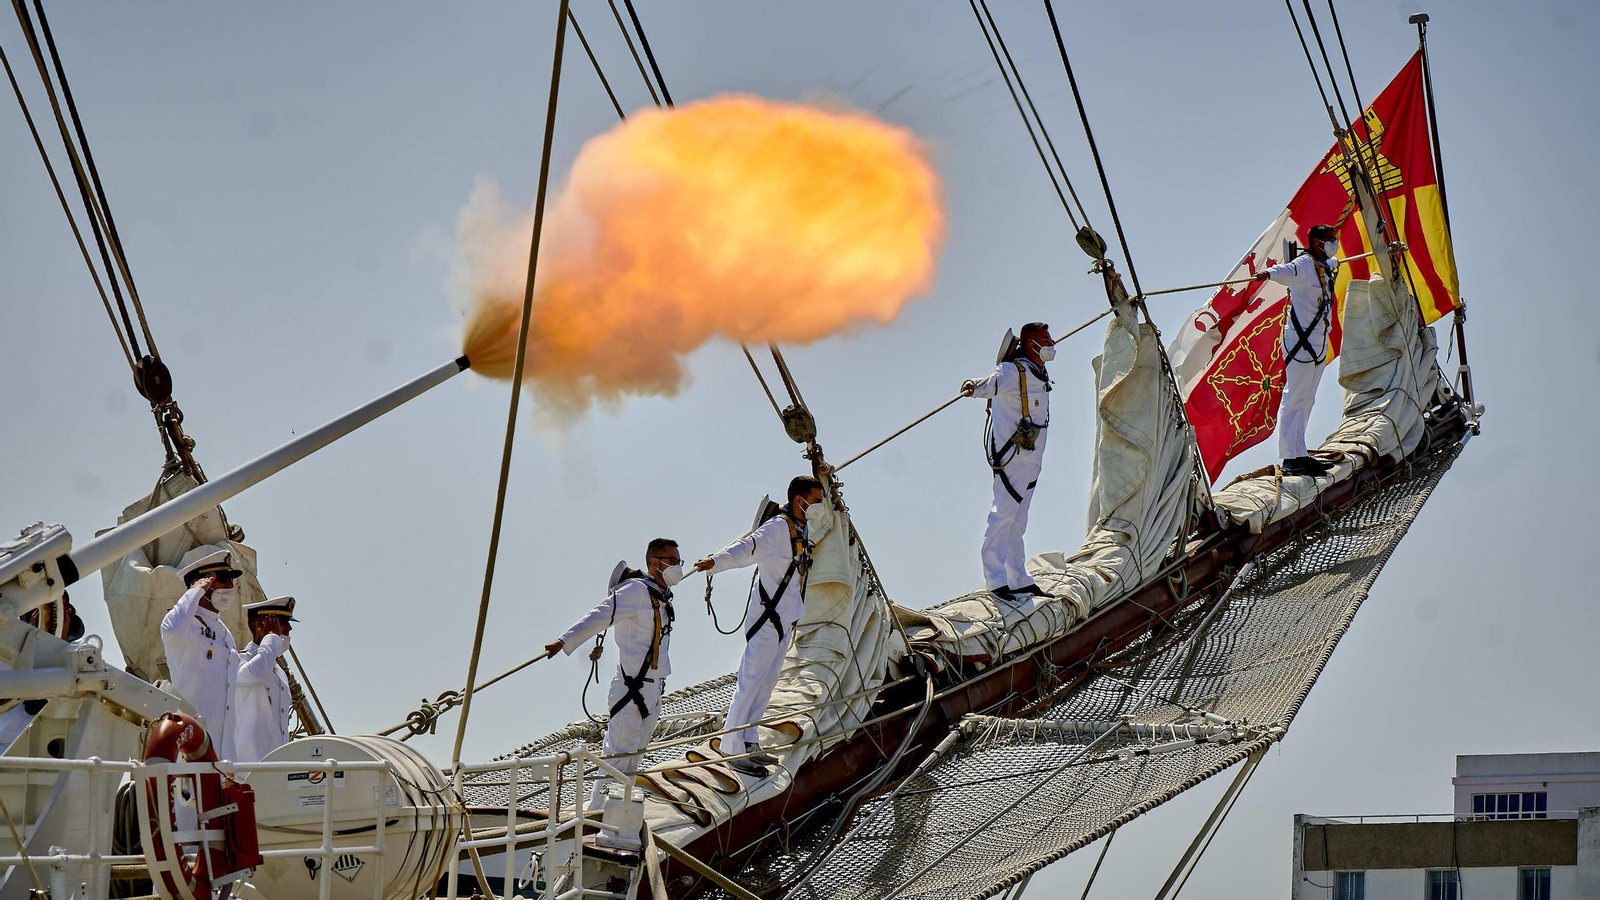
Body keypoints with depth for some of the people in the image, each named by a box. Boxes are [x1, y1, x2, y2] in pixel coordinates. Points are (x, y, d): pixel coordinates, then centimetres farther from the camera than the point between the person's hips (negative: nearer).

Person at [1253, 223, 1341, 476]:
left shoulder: (1325, 266, 16)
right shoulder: (1304, 264, -13)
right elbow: (1287, 271, -37)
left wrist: (1335, 261, 66)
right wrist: (1269, 274, -59)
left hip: (1319, 343, 10)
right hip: (1301, 341, -10)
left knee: (1306, 400, 11)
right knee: (1294, 399, -10)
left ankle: (1299, 454, 15)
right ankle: (1291, 458, -12)